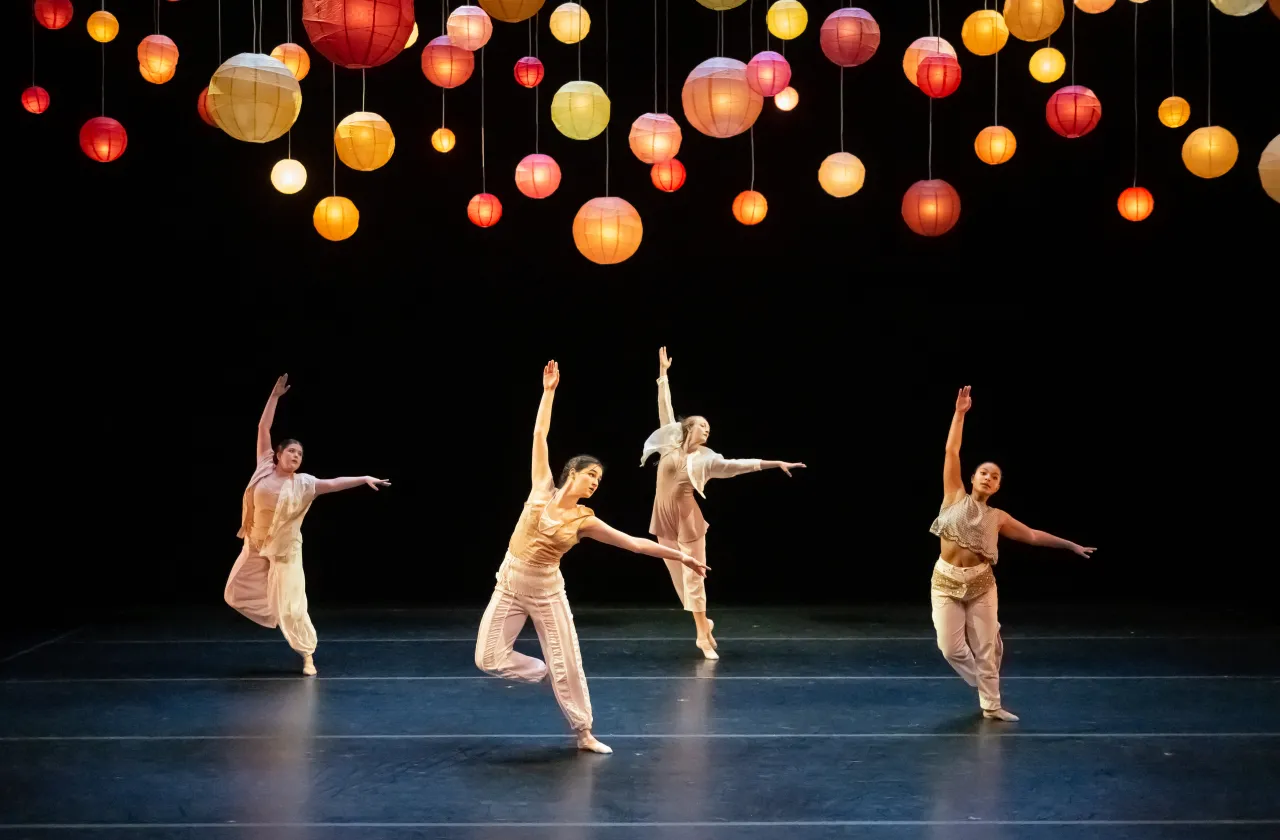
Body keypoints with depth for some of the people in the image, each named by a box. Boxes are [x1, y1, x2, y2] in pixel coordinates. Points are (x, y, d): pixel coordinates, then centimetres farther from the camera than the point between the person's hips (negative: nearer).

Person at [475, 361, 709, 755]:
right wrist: (549, 390, -2)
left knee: (567, 662, 2)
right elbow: (539, 435, -1)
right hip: (509, 584, 0)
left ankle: (584, 733, 19)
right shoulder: (543, 489, -4)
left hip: (546, 590, 0)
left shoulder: (584, 520, -4)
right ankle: (543, 672, 23)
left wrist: (682, 556, -8)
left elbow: (634, 543, -4)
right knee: (488, 658, -5)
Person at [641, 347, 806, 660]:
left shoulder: (706, 458, 1)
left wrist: (776, 463, -7)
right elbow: (664, 407, 5)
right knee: (679, 578, 9)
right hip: (664, 519, 2)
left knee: (693, 578, -2)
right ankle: (703, 625, 25)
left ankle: (703, 635, 6)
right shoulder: (672, 443, 2)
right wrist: (663, 373, 7)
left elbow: (741, 464, -2)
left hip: (688, 521, -1)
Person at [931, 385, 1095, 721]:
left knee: (985, 647, 4)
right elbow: (951, 452, -2)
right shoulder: (955, 497, 2)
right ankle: (983, 685, 24)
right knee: (951, 647, -5)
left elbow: (1032, 535, 16)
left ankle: (991, 705, 18)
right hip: (946, 582, -2)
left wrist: (1070, 545, 16)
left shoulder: (998, 518, 7)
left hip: (980, 584, 2)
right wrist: (960, 413, -6)